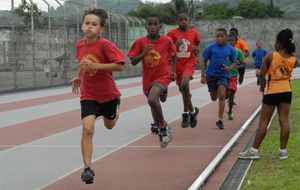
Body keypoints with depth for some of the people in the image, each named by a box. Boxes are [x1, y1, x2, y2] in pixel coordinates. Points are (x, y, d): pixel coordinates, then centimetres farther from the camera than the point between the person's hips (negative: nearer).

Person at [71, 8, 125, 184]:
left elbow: (120, 65, -24)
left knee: (110, 125, 23)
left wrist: (96, 66, -29)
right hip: (88, 95, 2)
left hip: (108, 93, -2)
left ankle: (117, 105, 57)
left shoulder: (105, 45, -19)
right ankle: (88, 168, -12)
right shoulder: (80, 45, -2)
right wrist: (79, 77, 14)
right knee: (88, 129, -16)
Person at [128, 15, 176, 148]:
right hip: (148, 78, 4)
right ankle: (162, 132, 44)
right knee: (153, 104, 19)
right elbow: (133, 62, -7)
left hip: (163, 76, -4)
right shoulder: (140, 42, -7)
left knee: (152, 99, -30)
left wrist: (173, 71, 5)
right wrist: (143, 54, -22)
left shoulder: (167, 41, -8)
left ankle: (163, 126, -8)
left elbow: (173, 55, 12)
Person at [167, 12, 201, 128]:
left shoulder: (193, 33, 4)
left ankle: (186, 113, -13)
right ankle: (192, 110, 34)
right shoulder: (172, 33, 0)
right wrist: (176, 45, -17)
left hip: (189, 62, -2)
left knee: (184, 84, -26)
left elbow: (197, 47, 18)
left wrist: (197, 50, -5)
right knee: (182, 89, 11)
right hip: (178, 64, 2)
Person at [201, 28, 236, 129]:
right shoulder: (210, 47, -5)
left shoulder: (230, 49, -2)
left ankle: (220, 120, -12)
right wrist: (203, 75, -5)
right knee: (214, 98, 11)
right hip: (211, 75, 1)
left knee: (221, 96, -16)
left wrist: (230, 68, -15)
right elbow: (204, 61, 1)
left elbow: (234, 62, 7)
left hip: (224, 75, -1)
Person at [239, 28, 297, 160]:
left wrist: (262, 87, 5)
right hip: (286, 91, 4)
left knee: (263, 122, 1)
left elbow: (262, 75, -10)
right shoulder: (293, 60, -2)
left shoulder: (270, 56, -13)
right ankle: (283, 151, 7)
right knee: (284, 121, 5)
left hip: (272, 92, -3)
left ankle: (254, 150, 3)